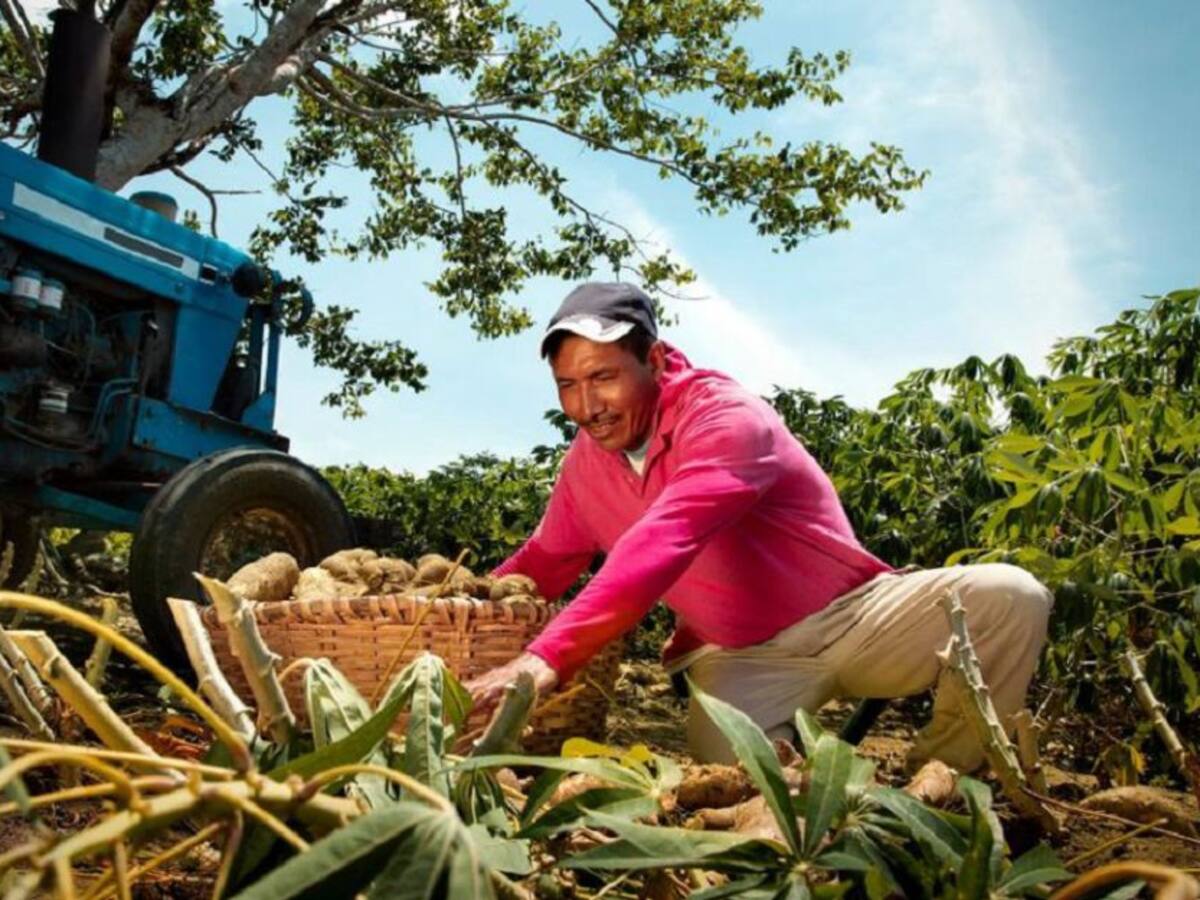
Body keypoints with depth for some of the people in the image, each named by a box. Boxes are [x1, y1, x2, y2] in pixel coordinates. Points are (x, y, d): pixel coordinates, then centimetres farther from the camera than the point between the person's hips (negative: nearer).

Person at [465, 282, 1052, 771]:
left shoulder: (725, 417, -24)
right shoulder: (584, 464, -1)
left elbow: (659, 548, -39)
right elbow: (544, 562, 13)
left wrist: (548, 657, -48)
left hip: (851, 616, -2)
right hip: (737, 655, 3)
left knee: (1008, 597, -25)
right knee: (728, 757, -32)